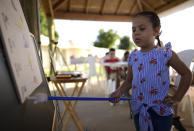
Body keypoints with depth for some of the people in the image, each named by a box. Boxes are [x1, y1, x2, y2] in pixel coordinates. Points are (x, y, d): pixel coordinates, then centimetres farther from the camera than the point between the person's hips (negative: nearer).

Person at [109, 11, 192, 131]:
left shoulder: (165, 53, -11)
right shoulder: (133, 57, 0)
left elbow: (186, 74, 0)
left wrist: (177, 98, -4)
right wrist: (119, 92, -8)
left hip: (160, 112, -4)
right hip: (138, 111, 4)